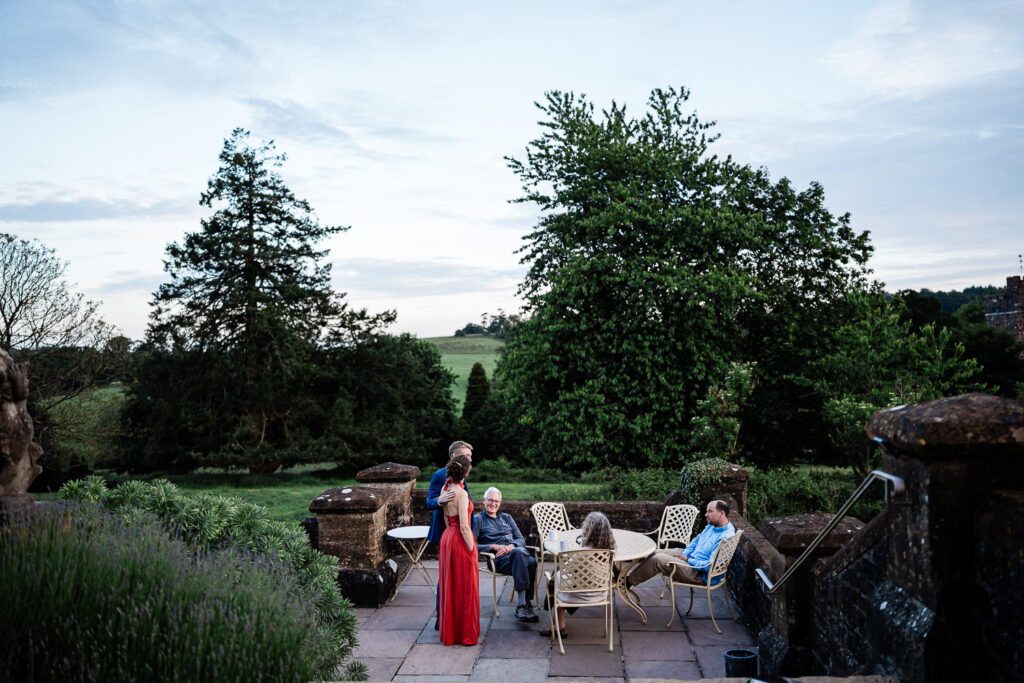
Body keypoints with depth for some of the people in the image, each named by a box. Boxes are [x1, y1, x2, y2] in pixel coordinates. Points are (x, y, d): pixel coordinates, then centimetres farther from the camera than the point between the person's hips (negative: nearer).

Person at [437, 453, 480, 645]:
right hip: (461, 540, -8)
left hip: (447, 537, 8)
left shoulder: (446, 488, 5)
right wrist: (472, 550, -13)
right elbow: (464, 527, -20)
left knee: (449, 585, 15)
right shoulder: (461, 494, -20)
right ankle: (466, 633, 12)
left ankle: (448, 631, 24)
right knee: (465, 587, 3)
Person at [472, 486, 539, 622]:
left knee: (531, 562, -34)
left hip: (517, 551, 4)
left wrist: (511, 547, -7)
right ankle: (524, 605, -39)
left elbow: (521, 540, 16)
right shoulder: (478, 519, 14)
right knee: (519, 553, -38)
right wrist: (494, 547, -10)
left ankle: (523, 605, -31)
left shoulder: (506, 517, 27)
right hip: (498, 559, -4)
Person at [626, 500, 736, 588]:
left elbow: (711, 565, -30)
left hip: (699, 573, -10)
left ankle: (629, 581, 0)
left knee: (657, 560, -16)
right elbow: (697, 540, 19)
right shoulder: (713, 525, 5)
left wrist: (688, 560, -19)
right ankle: (632, 575, 13)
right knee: (655, 553, 4)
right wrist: (684, 554, 2)